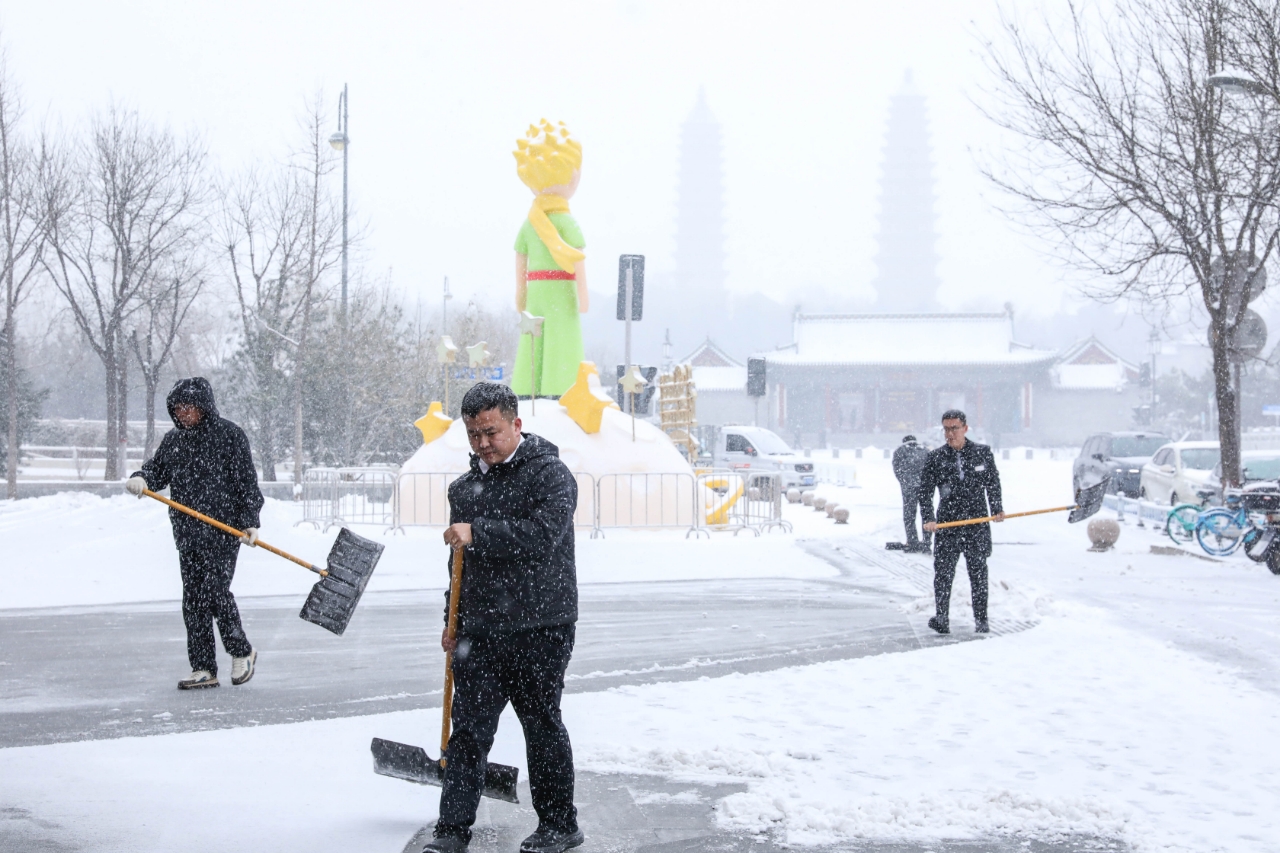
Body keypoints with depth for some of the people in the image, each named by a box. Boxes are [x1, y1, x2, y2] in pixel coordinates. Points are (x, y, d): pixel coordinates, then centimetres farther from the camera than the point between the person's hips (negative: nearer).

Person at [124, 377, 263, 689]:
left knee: (215, 591, -13)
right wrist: (141, 479, -8)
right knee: (193, 599, 4)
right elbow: (158, 468, 16)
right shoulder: (173, 439, 13)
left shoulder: (230, 435, -4)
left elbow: (246, 481, -4)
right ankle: (204, 669, 9)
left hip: (223, 527, -6)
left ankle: (242, 652, 9)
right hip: (187, 532, 6)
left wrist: (250, 522, -10)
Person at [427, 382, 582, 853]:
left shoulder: (550, 474, -6)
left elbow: (543, 534, -24)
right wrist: (453, 623, 25)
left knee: (542, 726, 4)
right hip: (481, 632, 6)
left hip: (540, 628, -6)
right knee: (468, 726, 2)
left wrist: (477, 532, -25)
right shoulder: (464, 488, 15)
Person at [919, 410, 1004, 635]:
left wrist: (996, 509, 10)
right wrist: (928, 519, -12)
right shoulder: (935, 458, 1)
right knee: (943, 571, -9)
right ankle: (942, 618, -11)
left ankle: (981, 620, 13)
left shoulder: (983, 453, 5)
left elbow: (993, 483, 17)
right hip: (947, 524, 0)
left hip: (978, 523, 0)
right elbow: (925, 491, -1)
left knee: (978, 572, 6)